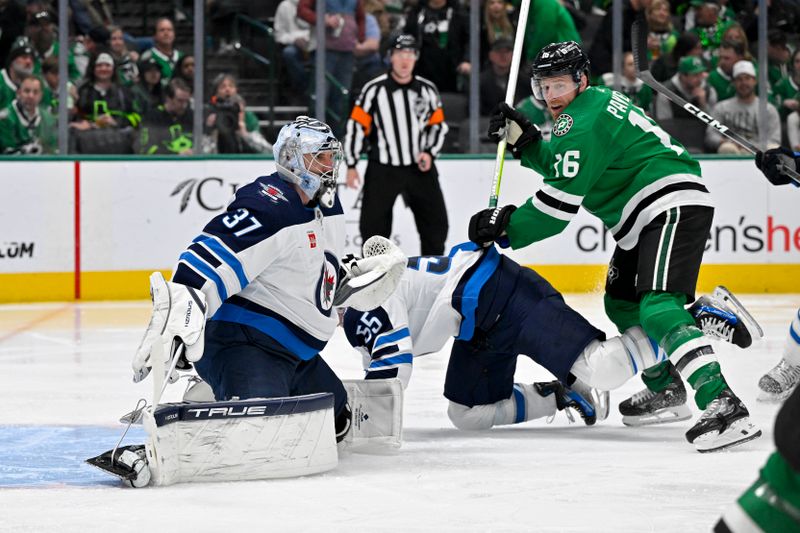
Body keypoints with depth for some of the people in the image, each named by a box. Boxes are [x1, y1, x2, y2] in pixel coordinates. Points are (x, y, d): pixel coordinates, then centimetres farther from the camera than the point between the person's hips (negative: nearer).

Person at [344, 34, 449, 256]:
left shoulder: (427, 90, 2)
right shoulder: (374, 90, -7)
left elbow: (438, 125, 12)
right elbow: (356, 126, -4)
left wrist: (429, 152, -5)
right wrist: (351, 166, -6)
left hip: (419, 168, 3)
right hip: (383, 170, -3)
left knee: (436, 222, 6)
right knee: (374, 225, -3)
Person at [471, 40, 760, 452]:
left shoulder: (584, 121, -14)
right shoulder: (596, 102, 18)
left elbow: (560, 202, -16)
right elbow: (562, 166, 26)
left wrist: (504, 228, -6)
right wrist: (523, 139, 11)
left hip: (673, 207, -11)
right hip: (646, 217, 11)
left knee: (658, 306, -26)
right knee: (621, 302, 22)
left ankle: (723, 405, -41)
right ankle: (664, 390, 35)